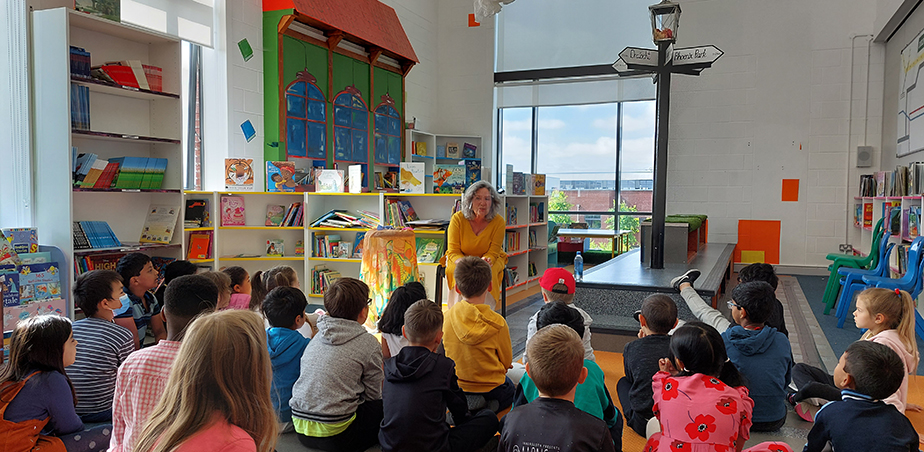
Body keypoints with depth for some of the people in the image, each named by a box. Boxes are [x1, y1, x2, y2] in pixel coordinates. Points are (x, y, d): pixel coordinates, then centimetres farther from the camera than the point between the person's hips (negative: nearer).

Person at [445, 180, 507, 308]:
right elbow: (453, 252, -12)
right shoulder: (457, 219, -13)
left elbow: (493, 252, -10)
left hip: (490, 259, 1)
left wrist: (486, 261, -35)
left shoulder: (498, 221, -12)